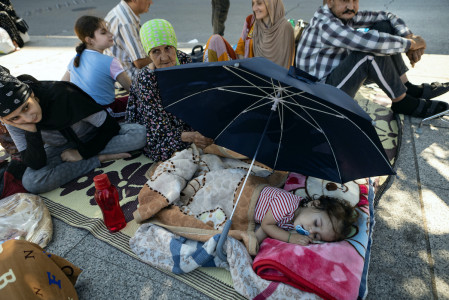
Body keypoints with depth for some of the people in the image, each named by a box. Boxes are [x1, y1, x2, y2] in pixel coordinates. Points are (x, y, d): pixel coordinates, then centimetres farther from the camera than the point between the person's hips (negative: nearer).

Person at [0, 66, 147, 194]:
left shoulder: (63, 94, -30)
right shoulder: (13, 122, -19)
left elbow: (110, 127, -22)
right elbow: (36, 165, -22)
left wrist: (82, 153, -18)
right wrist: (31, 132, -36)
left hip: (94, 139, -2)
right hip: (59, 148, 3)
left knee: (139, 134, -29)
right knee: (30, 182, -30)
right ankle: (99, 158, -19)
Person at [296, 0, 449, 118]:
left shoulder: (346, 15, 3)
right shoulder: (324, 25, -24)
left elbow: (386, 16, 10)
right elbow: (370, 42, -34)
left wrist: (409, 36, -7)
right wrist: (409, 43, -19)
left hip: (337, 75, 9)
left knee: (383, 27, 2)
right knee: (371, 51, -30)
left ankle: (409, 88, 4)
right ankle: (402, 102, -9)